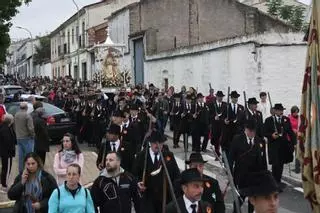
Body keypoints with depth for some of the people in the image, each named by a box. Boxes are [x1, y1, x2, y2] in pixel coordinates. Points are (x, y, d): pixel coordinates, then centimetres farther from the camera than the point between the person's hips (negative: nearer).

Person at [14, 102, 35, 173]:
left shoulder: (16, 115, 5)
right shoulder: (27, 116, -17)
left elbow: (14, 127, 14)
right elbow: (30, 128, -19)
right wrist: (32, 135, -4)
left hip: (18, 138, 7)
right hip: (27, 138, -7)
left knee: (21, 155, 13)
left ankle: (21, 170, 19)